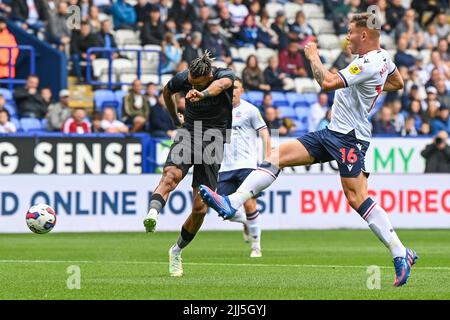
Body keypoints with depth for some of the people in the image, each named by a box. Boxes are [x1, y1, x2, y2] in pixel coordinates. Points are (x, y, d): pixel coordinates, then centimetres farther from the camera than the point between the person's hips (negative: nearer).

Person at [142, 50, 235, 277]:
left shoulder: (224, 76, -15)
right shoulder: (182, 79, -5)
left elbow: (221, 83, -41)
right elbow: (166, 92, 20)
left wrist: (203, 93, -63)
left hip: (214, 137, -1)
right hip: (189, 132, 1)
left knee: (200, 208, -4)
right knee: (172, 173, -33)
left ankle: (177, 251, 18)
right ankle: (152, 214, -58)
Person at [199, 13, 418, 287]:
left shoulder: (369, 64, -19)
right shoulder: (382, 56, 12)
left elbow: (328, 82, -27)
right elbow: (398, 82, 32)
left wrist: (313, 56, -11)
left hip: (350, 137, -10)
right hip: (333, 132, 10)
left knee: (357, 197, -15)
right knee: (278, 156, -1)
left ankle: (401, 255, -9)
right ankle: (232, 203, -10)